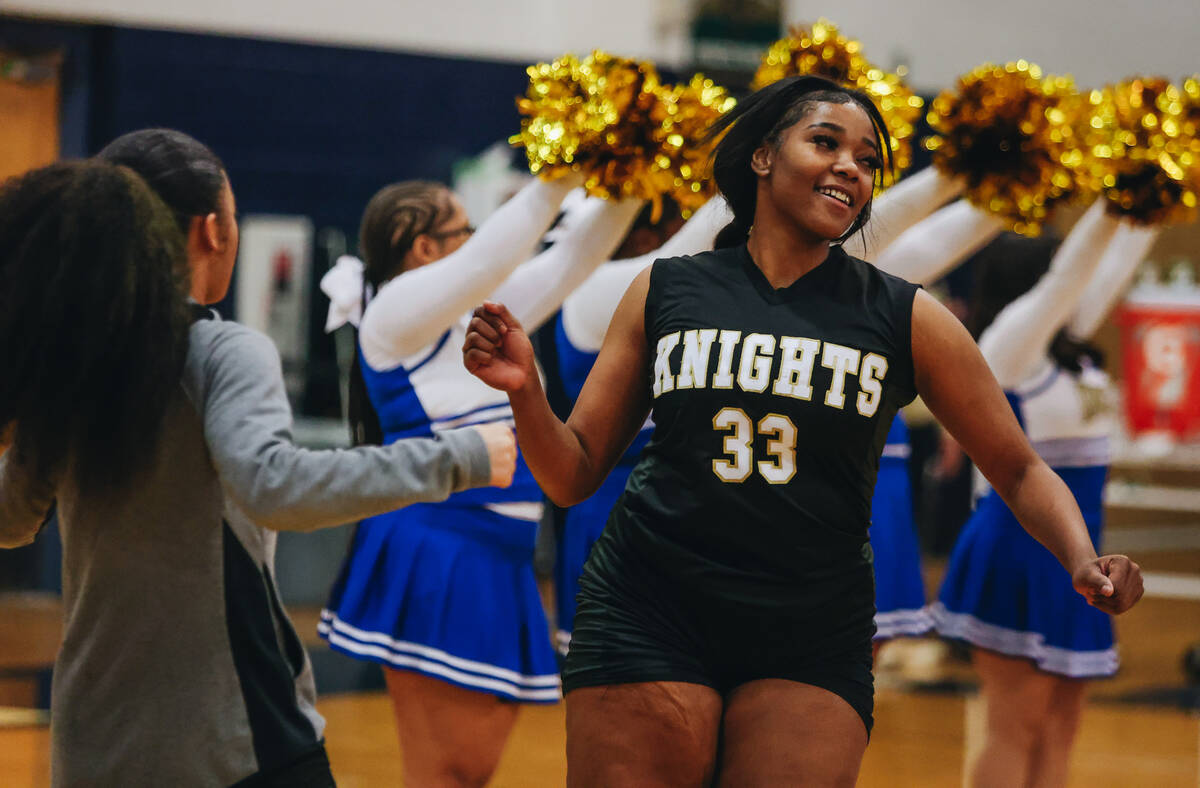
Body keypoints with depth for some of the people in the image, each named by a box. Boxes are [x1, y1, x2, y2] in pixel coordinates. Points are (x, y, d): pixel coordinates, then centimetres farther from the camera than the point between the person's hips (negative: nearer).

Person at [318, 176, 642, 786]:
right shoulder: (396, 309, -6)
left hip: (493, 563, 9)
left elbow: (571, 259, 16)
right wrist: (559, 179, -19)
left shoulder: (482, 315, 17)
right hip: (435, 558, -9)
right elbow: (487, 260, -19)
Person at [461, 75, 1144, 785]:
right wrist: (526, 391, -10)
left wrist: (1082, 559, -11)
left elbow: (1020, 471, 8)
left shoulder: (905, 319, 4)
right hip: (650, 616, 0)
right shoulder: (666, 291, 6)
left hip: (813, 641, 0)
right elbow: (574, 477, 9)